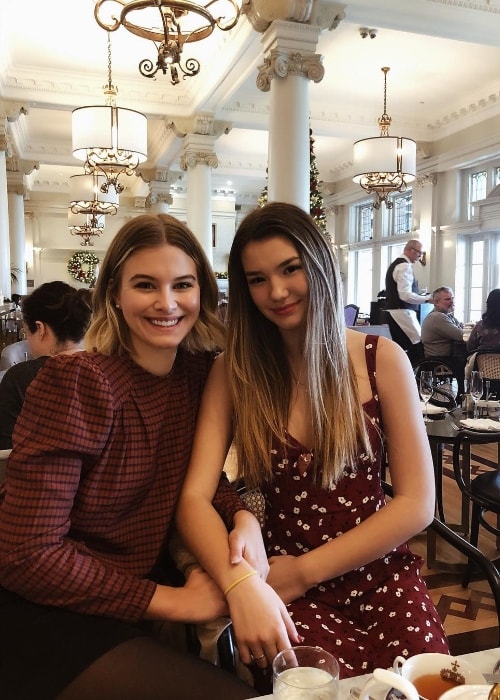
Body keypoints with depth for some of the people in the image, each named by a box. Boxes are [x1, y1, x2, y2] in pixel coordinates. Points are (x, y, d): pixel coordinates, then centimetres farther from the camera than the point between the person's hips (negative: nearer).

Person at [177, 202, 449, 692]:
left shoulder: (382, 359, -2)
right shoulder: (234, 372, -2)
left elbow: (417, 503, -4)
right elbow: (195, 497, -11)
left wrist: (304, 570, -9)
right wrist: (242, 585, -29)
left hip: (379, 572, 1)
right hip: (284, 586, -1)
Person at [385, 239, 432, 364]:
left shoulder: (395, 264, 19)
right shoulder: (404, 266, -13)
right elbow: (405, 295, -22)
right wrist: (427, 299, -15)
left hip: (395, 313, 11)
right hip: (402, 313, -11)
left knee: (400, 350, 10)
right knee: (418, 347, -9)